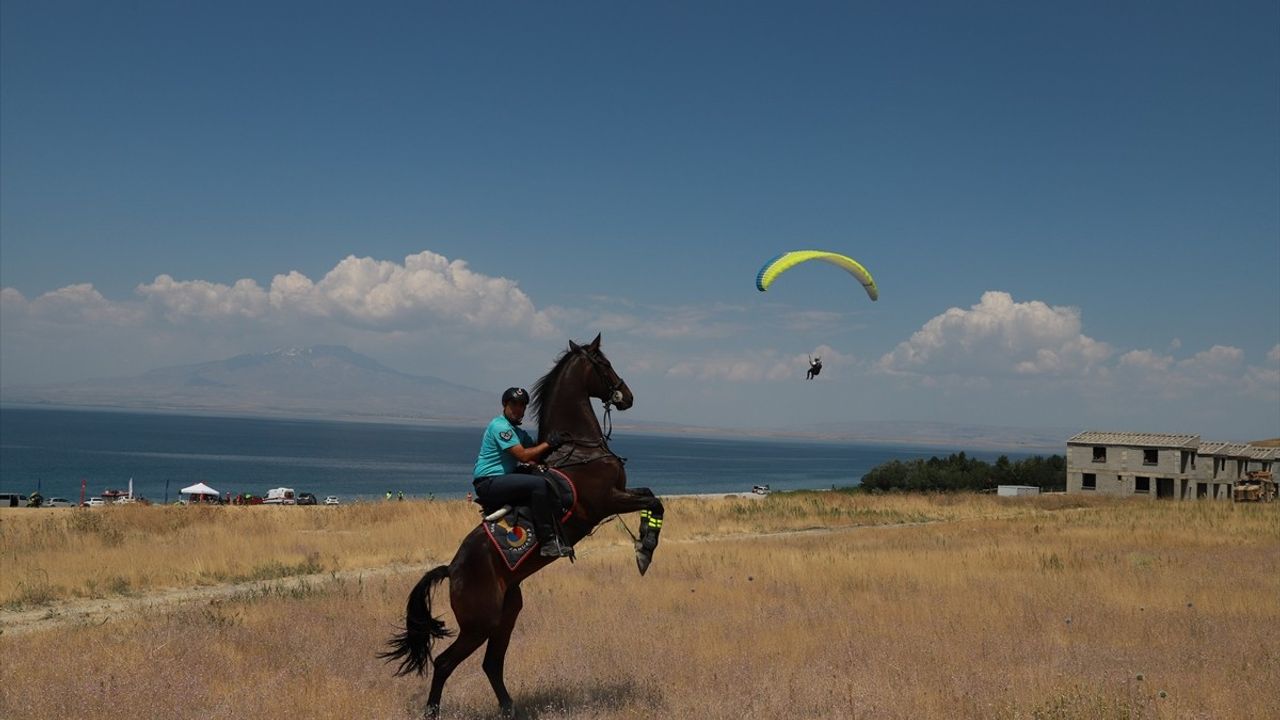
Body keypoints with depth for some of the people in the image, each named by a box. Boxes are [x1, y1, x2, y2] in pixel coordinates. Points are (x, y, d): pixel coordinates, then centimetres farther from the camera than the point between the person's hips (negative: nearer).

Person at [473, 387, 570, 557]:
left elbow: (535, 451, 14)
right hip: (488, 483, -10)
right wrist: (548, 443, -12)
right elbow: (523, 455, -19)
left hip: (500, 481, 10)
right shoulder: (500, 426, -12)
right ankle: (548, 542, -30)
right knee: (539, 484, -26)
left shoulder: (519, 432, 20)